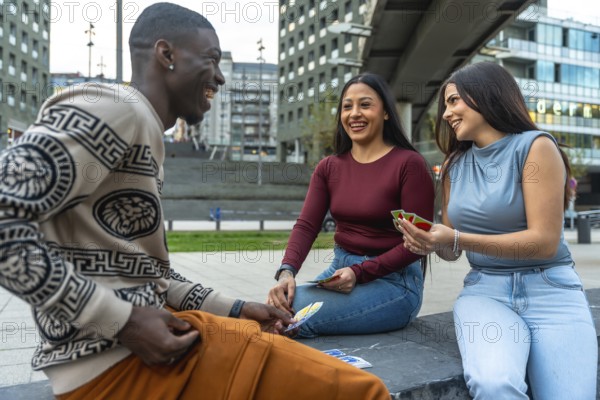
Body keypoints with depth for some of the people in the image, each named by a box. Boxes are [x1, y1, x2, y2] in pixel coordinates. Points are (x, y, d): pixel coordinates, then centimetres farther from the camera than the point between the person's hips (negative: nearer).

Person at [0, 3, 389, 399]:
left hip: (149, 333, 10)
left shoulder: (145, 134, 17)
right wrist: (121, 321, -20)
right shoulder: (116, 109, -12)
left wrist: (232, 309, 7)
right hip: (113, 356, -10)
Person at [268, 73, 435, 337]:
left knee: (290, 315, -24)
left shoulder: (409, 163, -9)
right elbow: (306, 225, -2)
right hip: (339, 269, 5)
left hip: (394, 279, -5)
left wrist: (359, 273, -21)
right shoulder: (328, 167, 7)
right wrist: (286, 271, -21)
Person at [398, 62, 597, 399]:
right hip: (485, 290, 2)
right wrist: (431, 242, -8)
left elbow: (545, 242, -14)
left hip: (549, 289, -2)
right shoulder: (455, 164, 10)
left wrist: (457, 239, -22)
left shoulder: (535, 146, -5)